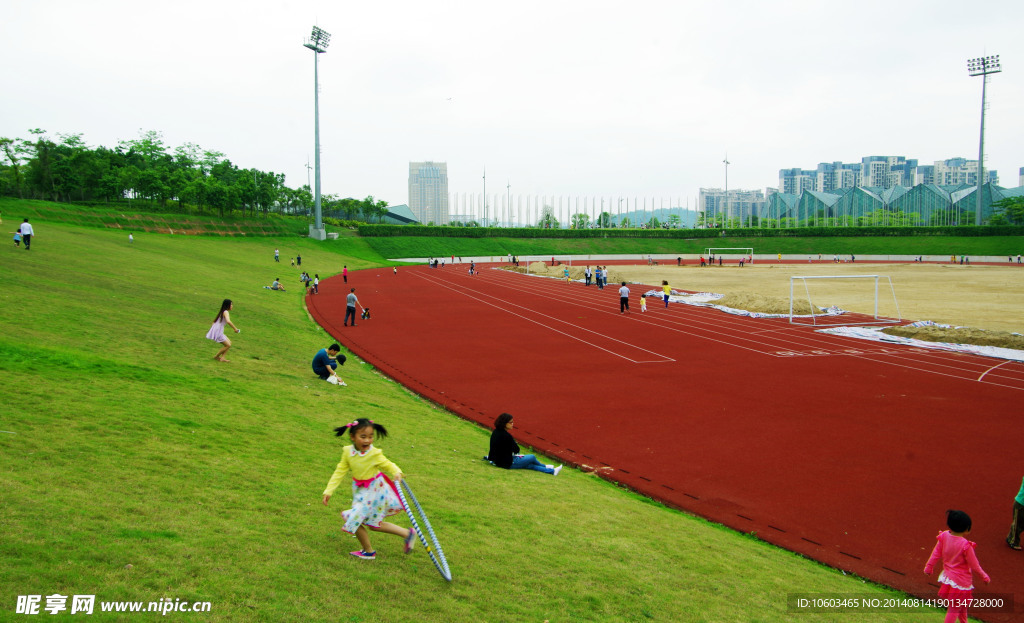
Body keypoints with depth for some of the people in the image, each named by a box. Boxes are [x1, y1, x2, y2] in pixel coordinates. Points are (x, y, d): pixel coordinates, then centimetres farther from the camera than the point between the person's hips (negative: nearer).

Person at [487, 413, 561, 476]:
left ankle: (552, 471, 23)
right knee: (532, 457, 9)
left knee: (529, 465, 15)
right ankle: (544, 467, 34)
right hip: (508, 463, -9)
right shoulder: (506, 436, -26)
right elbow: (516, 450, -14)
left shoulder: (495, 432, 2)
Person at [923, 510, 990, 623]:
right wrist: (984, 576, 3)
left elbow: (936, 554, 1)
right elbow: (974, 565, -14)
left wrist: (928, 567, 14)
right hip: (961, 581, -7)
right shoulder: (966, 545, -26)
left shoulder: (944, 536, -11)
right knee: (955, 607, 7)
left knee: (962, 605, 29)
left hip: (948, 575, 7)